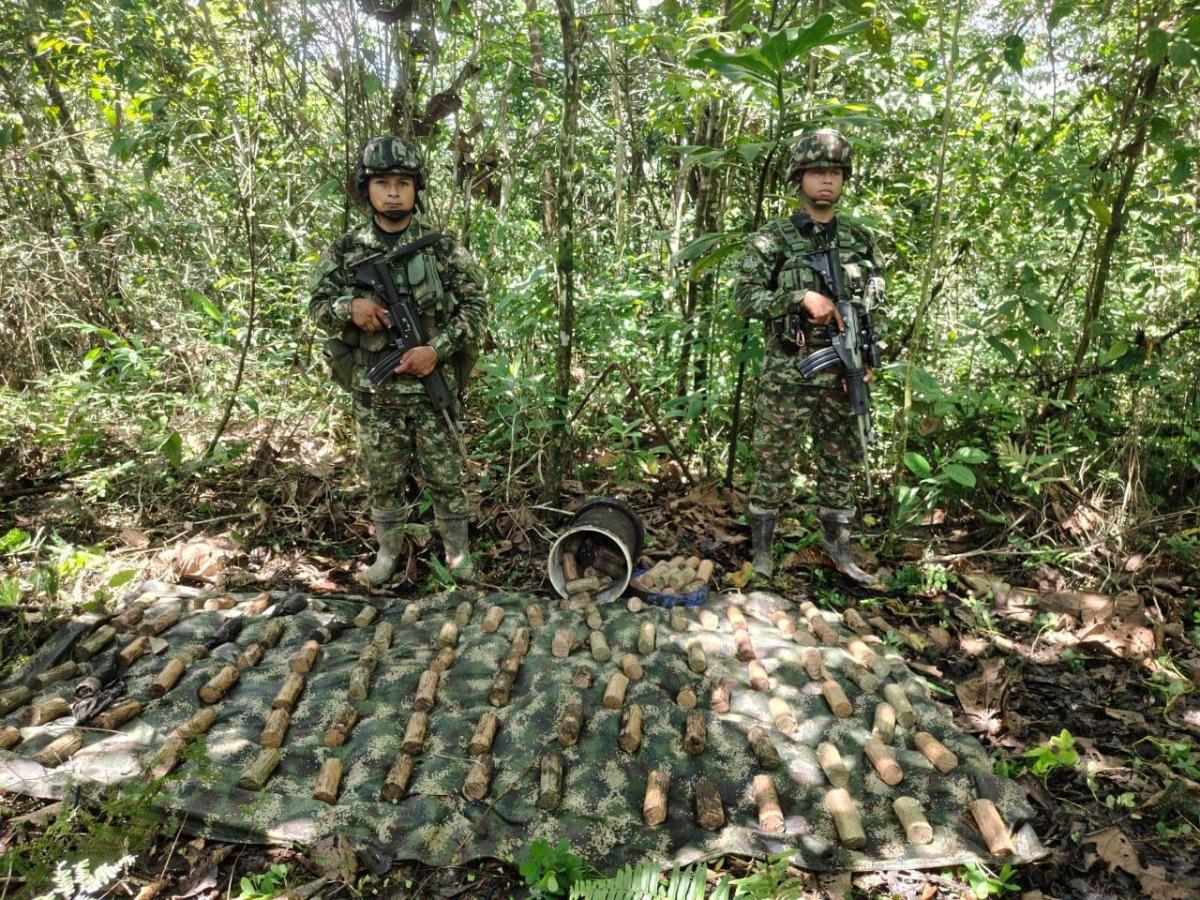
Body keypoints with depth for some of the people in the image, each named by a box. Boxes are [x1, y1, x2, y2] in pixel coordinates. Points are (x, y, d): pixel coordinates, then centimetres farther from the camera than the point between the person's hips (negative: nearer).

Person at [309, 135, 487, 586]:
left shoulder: (442, 247, -2)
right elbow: (317, 305, 8)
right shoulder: (345, 251, 4)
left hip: (432, 383, -2)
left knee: (445, 476, 7)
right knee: (382, 478, 13)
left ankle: (458, 552, 24)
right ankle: (389, 551, 30)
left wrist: (437, 349, -15)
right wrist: (349, 307, -15)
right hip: (372, 389, 2)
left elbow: (475, 305, -2)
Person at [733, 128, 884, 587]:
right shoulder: (771, 239, -2)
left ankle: (838, 548, 26)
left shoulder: (860, 241, 12)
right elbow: (745, 296, -9)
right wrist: (800, 298, -19)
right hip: (787, 373, -4)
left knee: (842, 464, 12)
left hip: (840, 374, 4)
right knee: (774, 465, 2)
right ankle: (762, 550, 15)